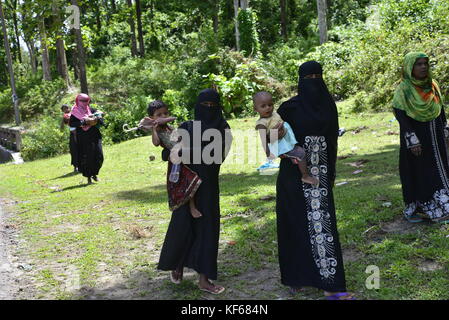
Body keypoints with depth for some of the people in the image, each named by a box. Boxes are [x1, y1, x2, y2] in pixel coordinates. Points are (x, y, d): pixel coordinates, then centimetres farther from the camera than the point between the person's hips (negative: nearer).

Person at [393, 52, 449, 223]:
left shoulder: (433, 85, 5)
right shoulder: (403, 89, -12)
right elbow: (400, 115, -16)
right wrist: (412, 140, -21)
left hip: (435, 137, 6)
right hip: (415, 135, -6)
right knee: (417, 172, 0)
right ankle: (413, 208, 10)